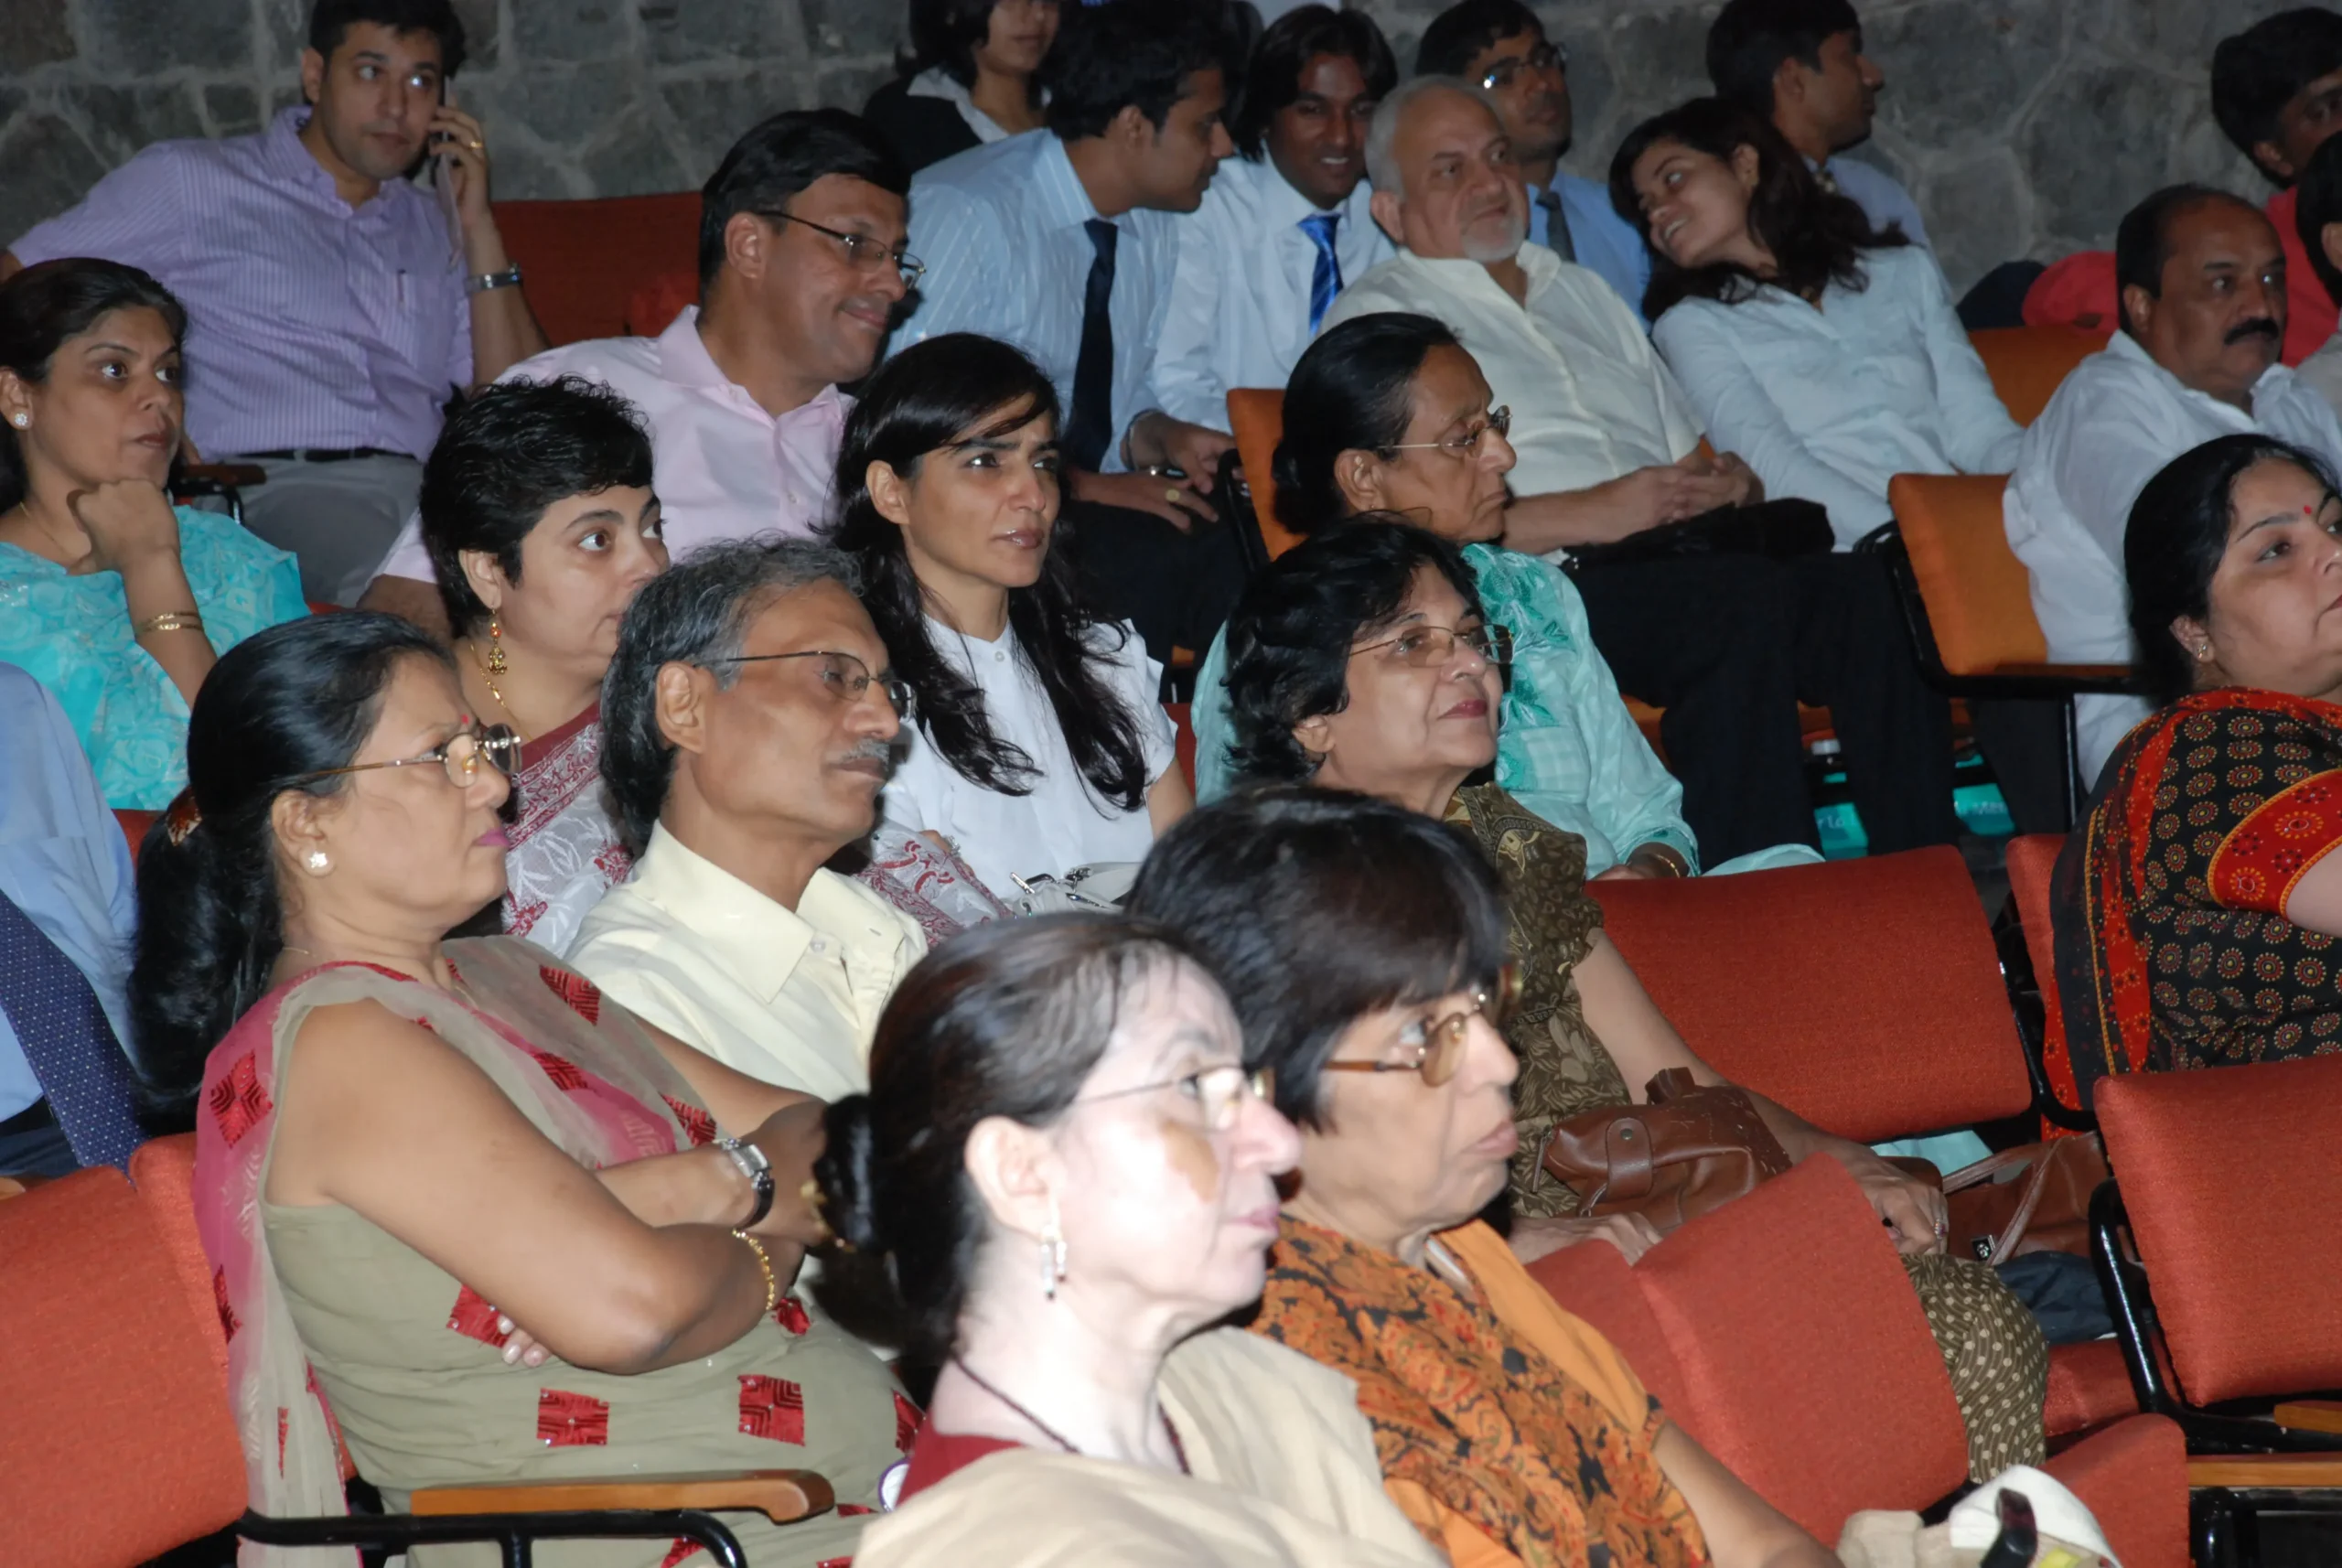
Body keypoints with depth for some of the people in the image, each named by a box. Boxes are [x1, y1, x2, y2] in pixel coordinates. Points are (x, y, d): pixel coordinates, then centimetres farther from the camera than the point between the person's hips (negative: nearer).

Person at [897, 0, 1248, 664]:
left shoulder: (1154, 228, 9)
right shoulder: (966, 214, -16)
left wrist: (1160, 438, -4)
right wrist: (1077, 485, -22)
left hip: (1089, 500, 7)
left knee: (1236, 545, -19)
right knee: (1146, 556, -30)